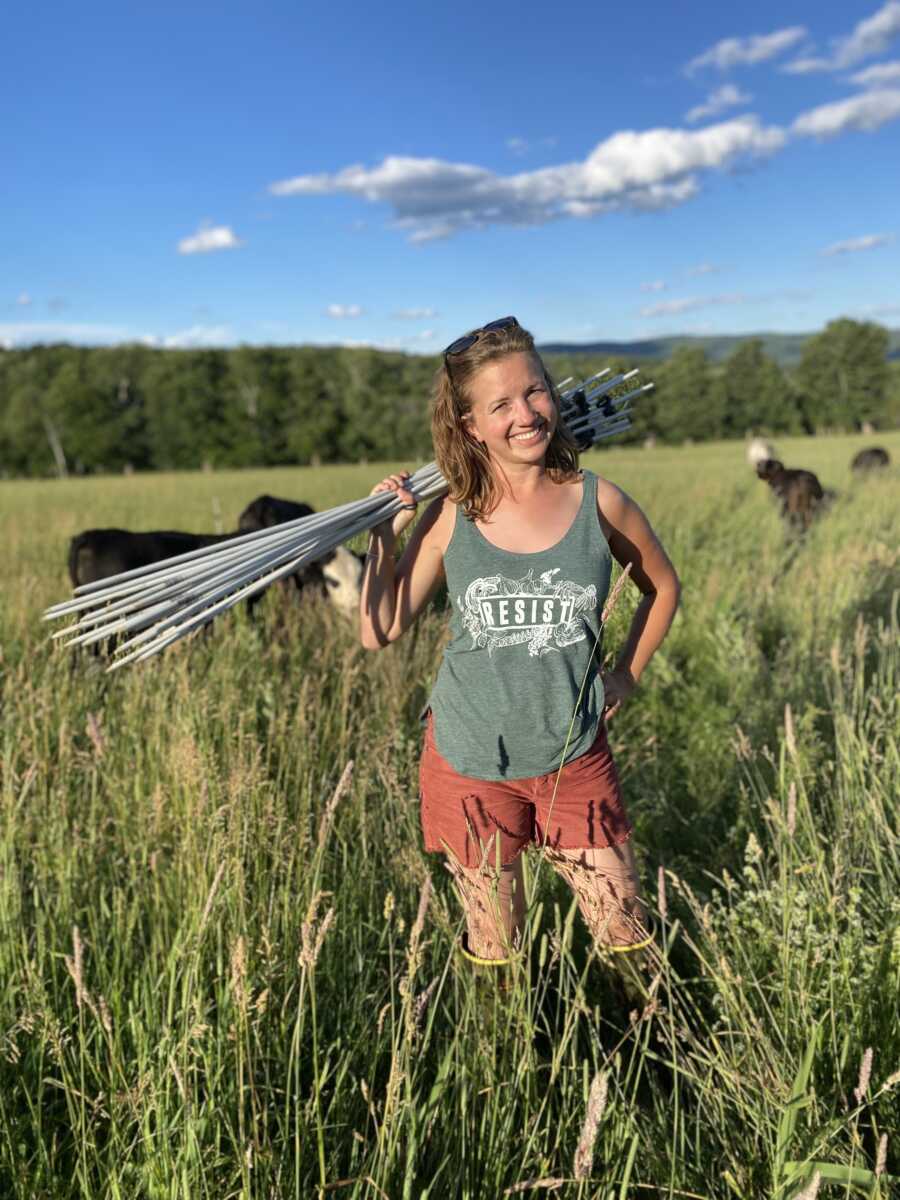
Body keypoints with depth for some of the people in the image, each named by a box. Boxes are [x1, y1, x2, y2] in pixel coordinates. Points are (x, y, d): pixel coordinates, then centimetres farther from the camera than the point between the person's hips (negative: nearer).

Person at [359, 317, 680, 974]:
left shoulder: (597, 501, -8)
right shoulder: (449, 519, -9)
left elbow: (663, 586, 10)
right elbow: (380, 632, -6)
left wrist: (624, 675, 5)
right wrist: (384, 532, -12)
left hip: (574, 760, 0)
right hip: (470, 764, 0)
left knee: (629, 941, 10)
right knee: (494, 957, 16)